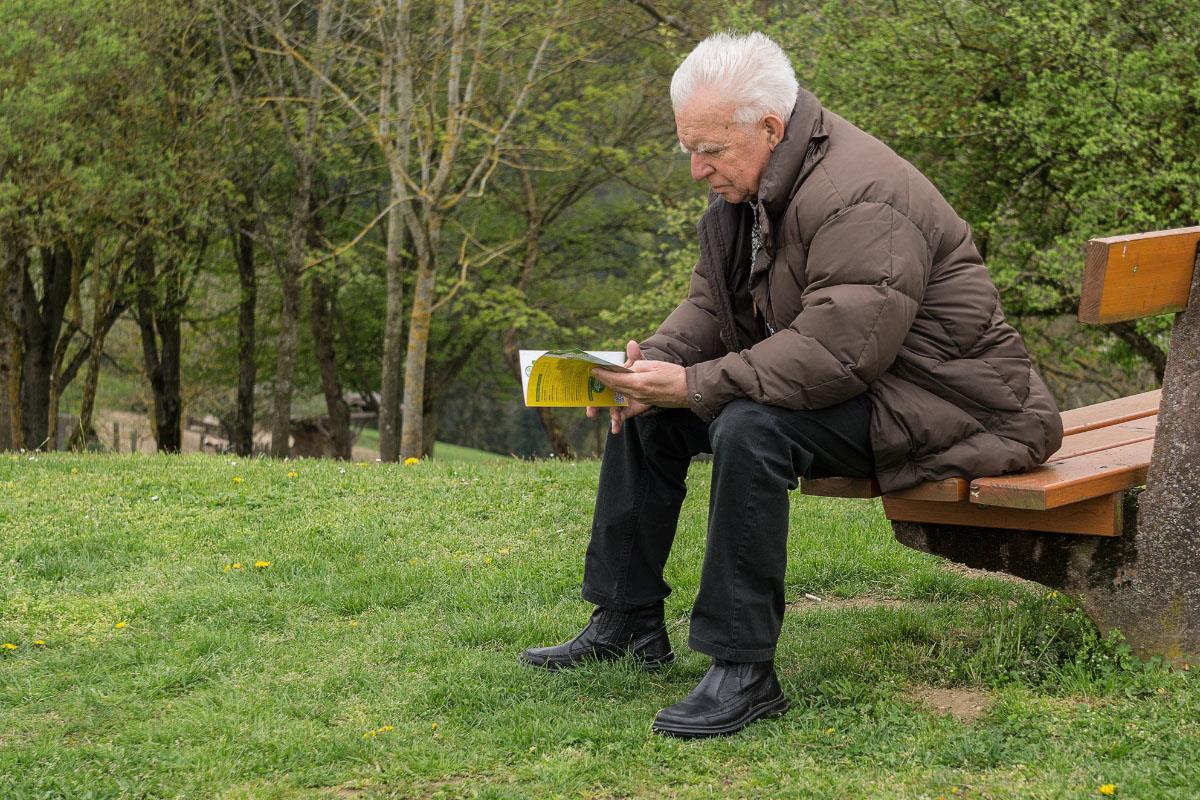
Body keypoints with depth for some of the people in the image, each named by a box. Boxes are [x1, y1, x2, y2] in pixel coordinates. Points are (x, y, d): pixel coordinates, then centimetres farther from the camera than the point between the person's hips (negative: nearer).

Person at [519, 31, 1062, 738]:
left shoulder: (861, 197, -26)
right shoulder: (745, 188, 5)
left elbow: (838, 351, -35)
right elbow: (711, 304, 10)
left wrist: (694, 385, -33)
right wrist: (656, 361, -12)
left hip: (929, 397, -10)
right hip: (821, 381, 10)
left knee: (749, 428, -34)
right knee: (644, 411, 6)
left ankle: (745, 672, -28)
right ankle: (629, 621, 15)